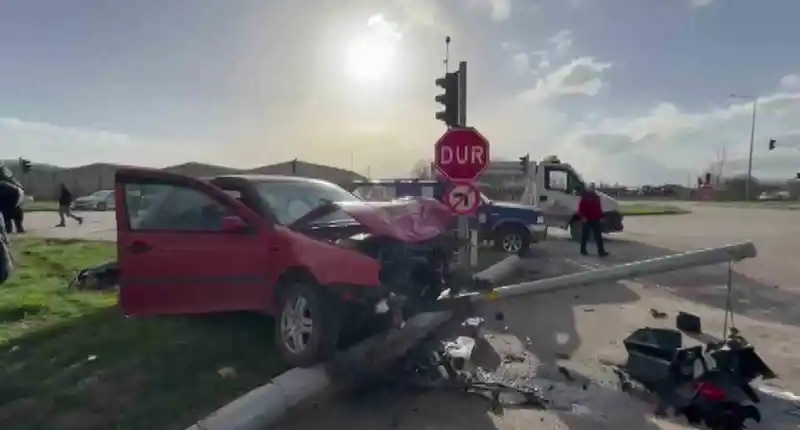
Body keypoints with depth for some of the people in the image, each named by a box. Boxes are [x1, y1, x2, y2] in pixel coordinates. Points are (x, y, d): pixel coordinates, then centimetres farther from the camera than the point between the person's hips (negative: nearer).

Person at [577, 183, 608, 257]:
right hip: (587, 220, -5)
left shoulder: (596, 197, 13)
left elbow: (599, 209, 16)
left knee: (598, 236, 1)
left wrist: (601, 218, 10)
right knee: (585, 236, 5)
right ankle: (583, 250, 16)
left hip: (596, 220, 5)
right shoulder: (584, 198, -4)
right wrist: (583, 217, -20)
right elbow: (580, 209, -9)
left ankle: (601, 251, 0)